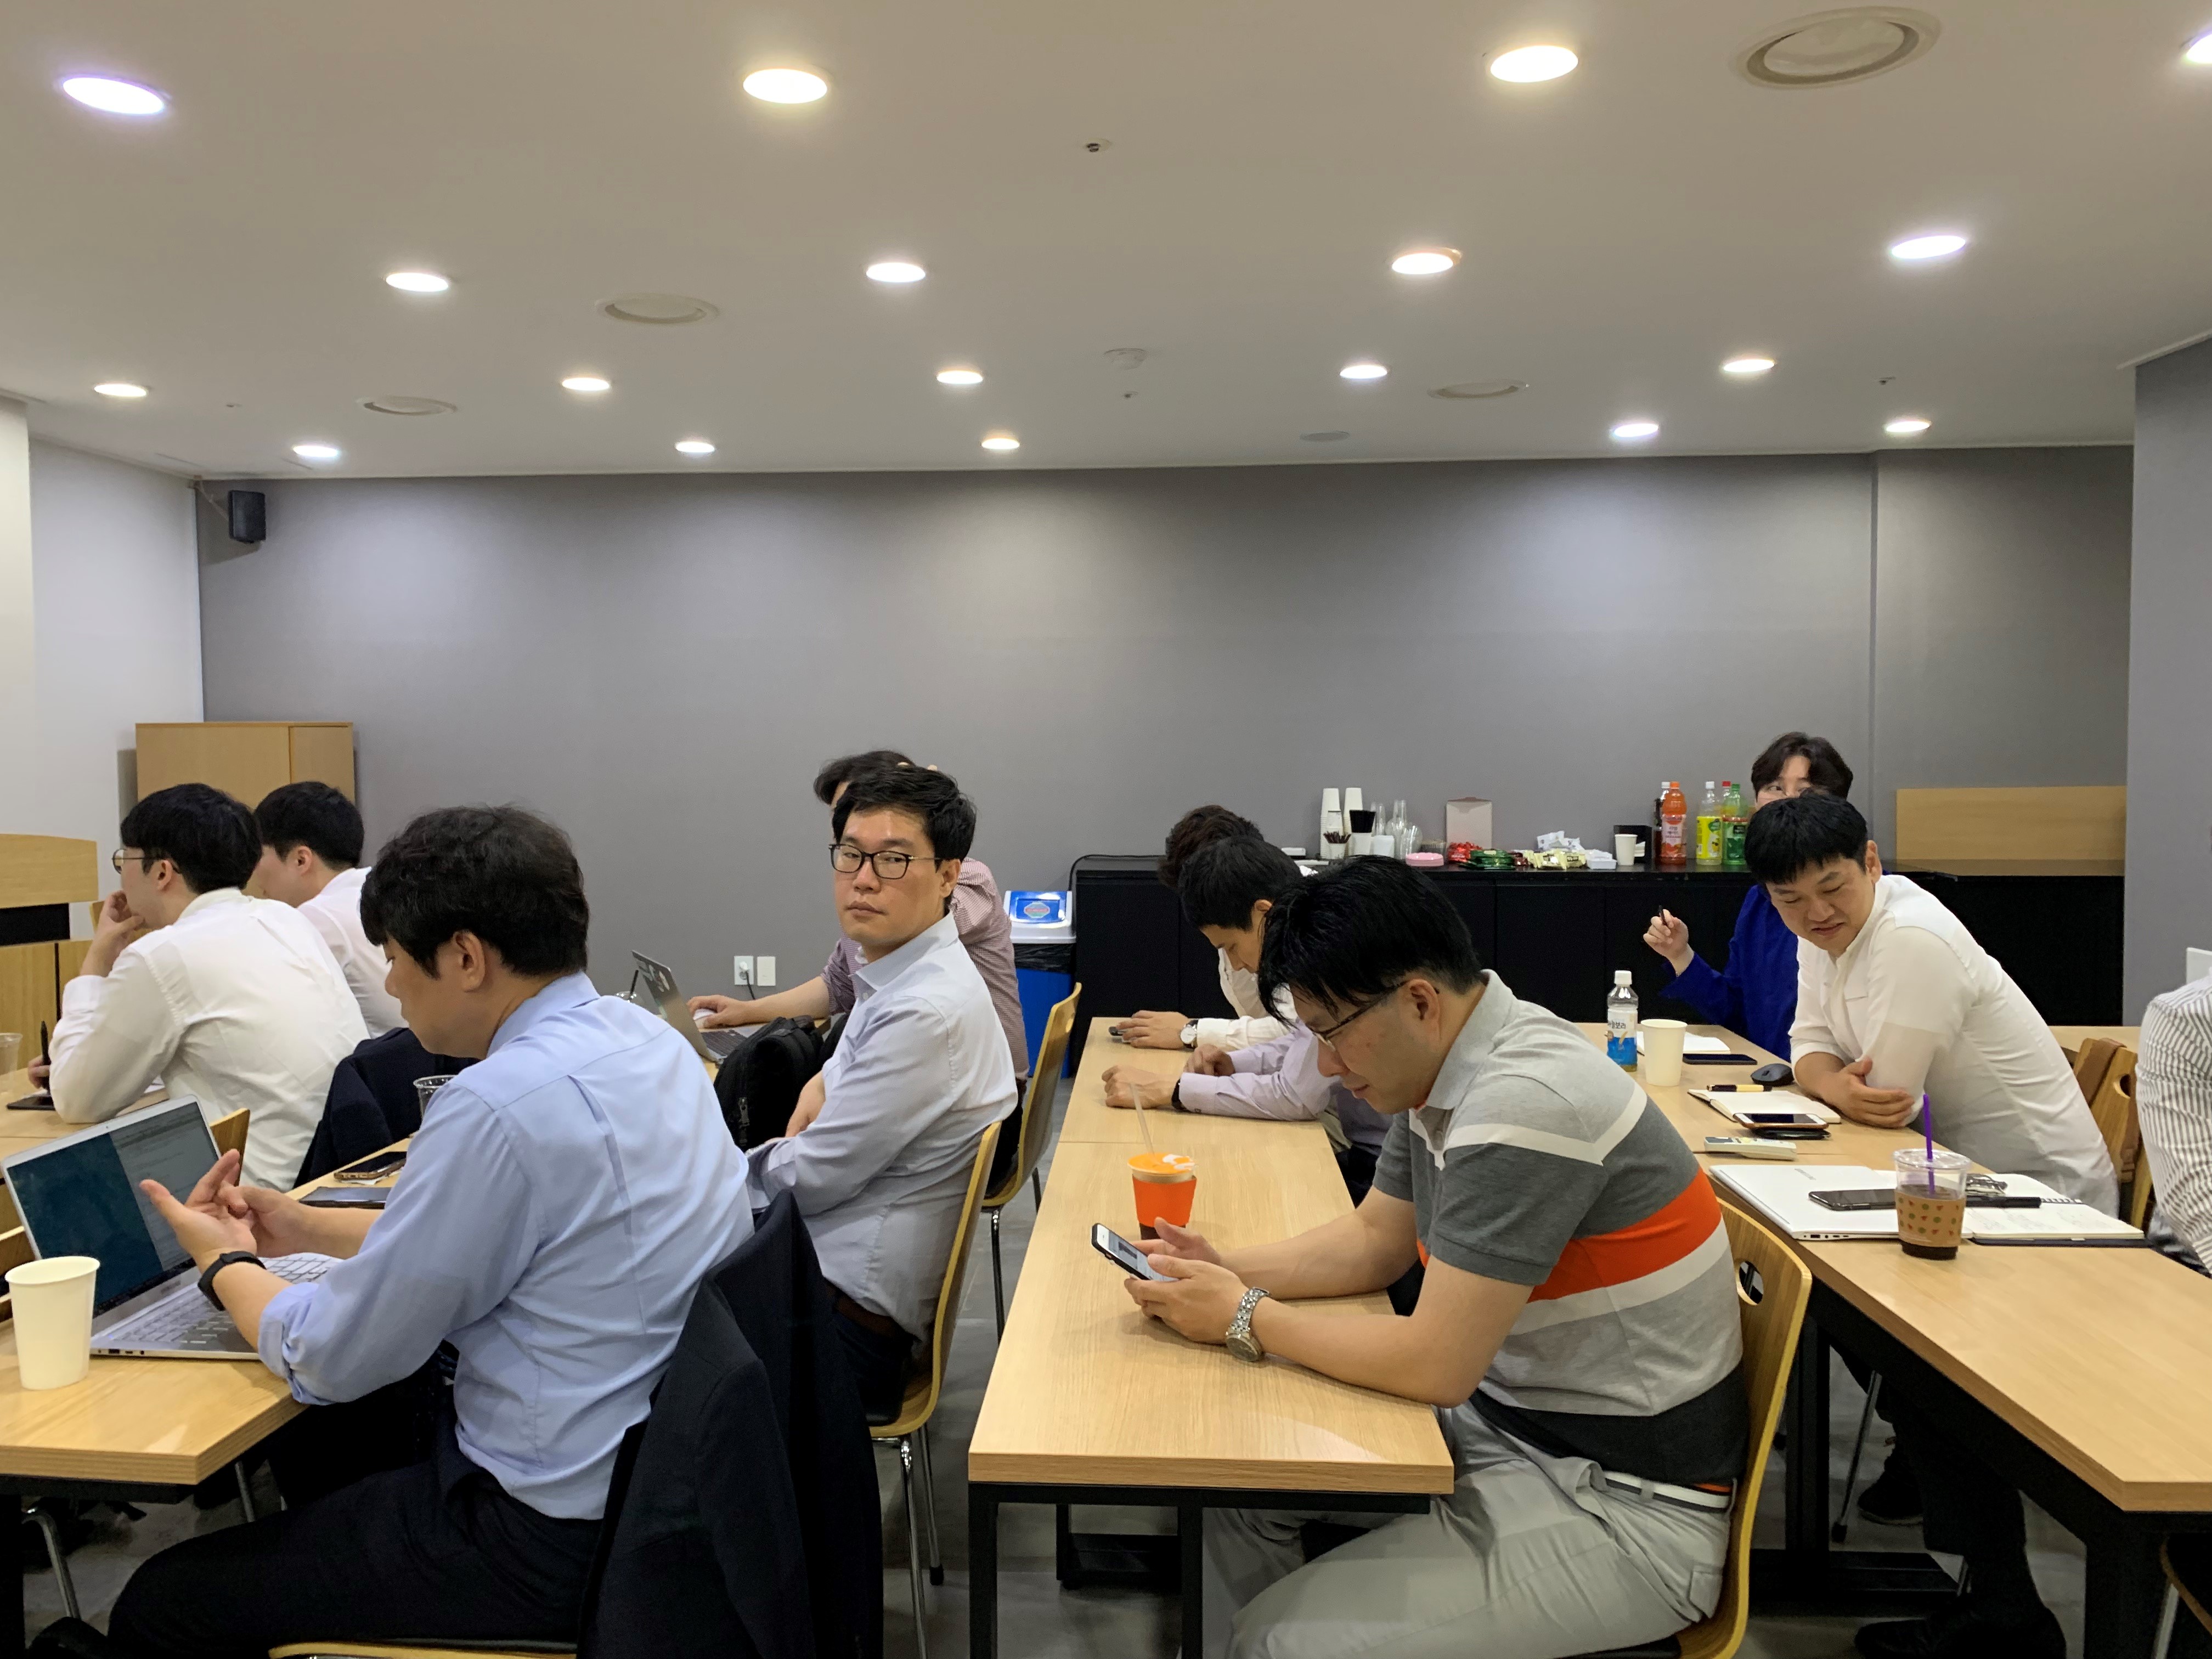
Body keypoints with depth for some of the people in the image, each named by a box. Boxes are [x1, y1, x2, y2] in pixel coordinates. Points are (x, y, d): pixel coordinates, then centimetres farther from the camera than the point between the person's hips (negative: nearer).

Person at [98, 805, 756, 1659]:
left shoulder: (503, 1102, -26)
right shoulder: (640, 1034, 1)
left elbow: (333, 1361, -14)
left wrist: (227, 1263, 5)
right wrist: (311, 1227, 17)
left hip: (559, 1531, -9)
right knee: (322, 1436, 28)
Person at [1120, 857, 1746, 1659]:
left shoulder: (1525, 1104, -28)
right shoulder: (1448, 1066, 1)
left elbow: (1434, 1364, -25)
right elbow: (1372, 1240, 13)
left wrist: (1246, 1318, -13)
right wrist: (1226, 1271, -1)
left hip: (1626, 1503, -9)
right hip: (1509, 1424, 9)